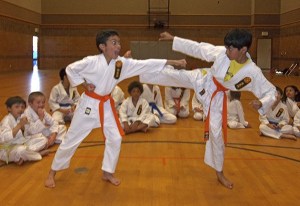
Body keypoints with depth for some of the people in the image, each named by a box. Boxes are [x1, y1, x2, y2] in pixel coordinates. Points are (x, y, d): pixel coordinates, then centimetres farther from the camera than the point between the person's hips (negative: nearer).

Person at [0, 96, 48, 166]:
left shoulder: (21, 117, 2)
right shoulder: (6, 120, -19)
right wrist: (19, 125, -34)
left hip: (22, 143, 8)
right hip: (8, 148, -8)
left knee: (43, 139, 3)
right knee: (21, 150, -40)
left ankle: (23, 157, -13)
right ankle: (39, 154, -9)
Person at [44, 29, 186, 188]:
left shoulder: (122, 63, -8)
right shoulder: (91, 62, -20)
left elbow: (146, 65, -13)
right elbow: (70, 69, -7)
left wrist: (173, 62, -17)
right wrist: (84, 84, -16)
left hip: (106, 104, 5)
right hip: (89, 103, -4)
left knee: (115, 138, 3)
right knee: (71, 139, 3)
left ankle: (107, 173, 23)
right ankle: (52, 172, 21)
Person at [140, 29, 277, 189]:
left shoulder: (253, 73, -26)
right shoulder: (221, 52, -23)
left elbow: (271, 92, -18)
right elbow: (198, 48, -12)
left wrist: (261, 103, -40)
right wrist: (173, 38, -12)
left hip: (216, 97, -1)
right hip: (201, 80, 1)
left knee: (216, 133, 3)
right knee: (171, 74, -13)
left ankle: (219, 172, 24)